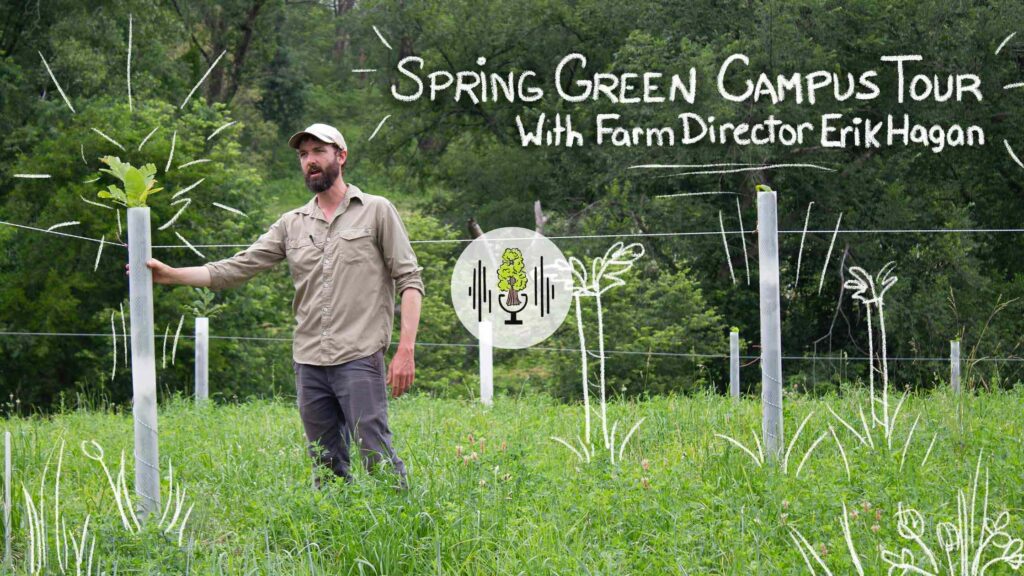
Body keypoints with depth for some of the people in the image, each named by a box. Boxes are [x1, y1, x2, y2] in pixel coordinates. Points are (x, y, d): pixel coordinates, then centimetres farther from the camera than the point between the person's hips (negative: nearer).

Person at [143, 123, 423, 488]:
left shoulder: (377, 211, 3)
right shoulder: (292, 224, 16)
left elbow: (409, 280, -1)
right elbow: (237, 268, 12)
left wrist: (405, 350, -11)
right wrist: (172, 275, 0)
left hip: (359, 358, -5)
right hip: (309, 362, 5)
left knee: (377, 458, -11)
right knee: (327, 467, 7)